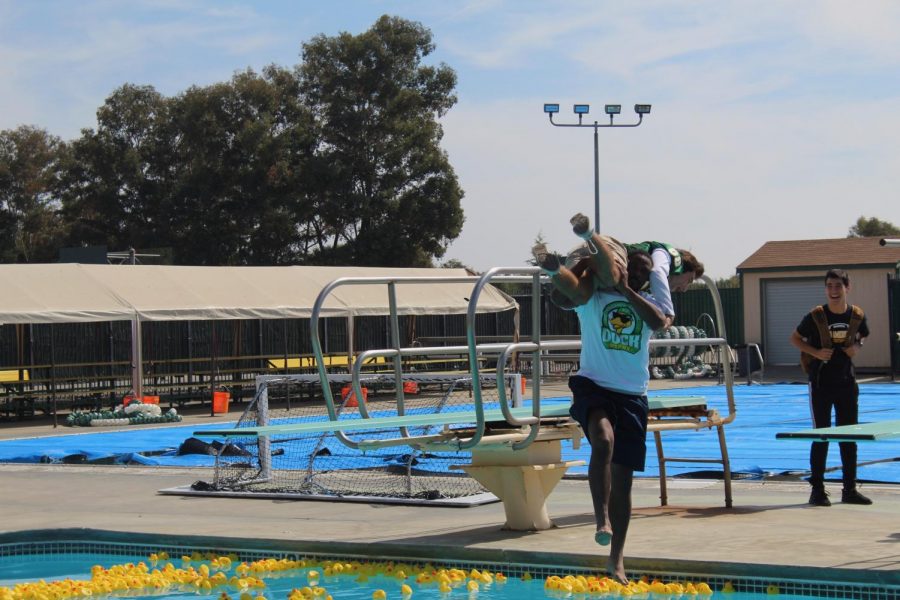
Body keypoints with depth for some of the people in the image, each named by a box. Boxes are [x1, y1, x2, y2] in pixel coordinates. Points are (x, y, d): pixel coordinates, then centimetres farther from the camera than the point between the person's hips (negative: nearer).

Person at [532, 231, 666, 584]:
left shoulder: (643, 302, 10)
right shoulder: (591, 298, 2)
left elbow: (659, 321, -13)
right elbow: (573, 287, -22)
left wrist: (626, 289, -12)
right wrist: (553, 268, -43)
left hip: (632, 396, 3)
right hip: (594, 386, -3)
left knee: (622, 480, 7)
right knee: (603, 440, -36)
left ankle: (617, 559, 17)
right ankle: (602, 519, -27)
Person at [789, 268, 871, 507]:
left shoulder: (857, 315, -2)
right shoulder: (816, 316, -11)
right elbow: (795, 338, 1)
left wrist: (856, 347, -3)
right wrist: (815, 352, -14)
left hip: (847, 382, 3)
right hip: (820, 383, -3)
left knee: (849, 437, 7)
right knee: (821, 436, -1)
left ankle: (850, 489, 16)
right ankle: (817, 490, 6)